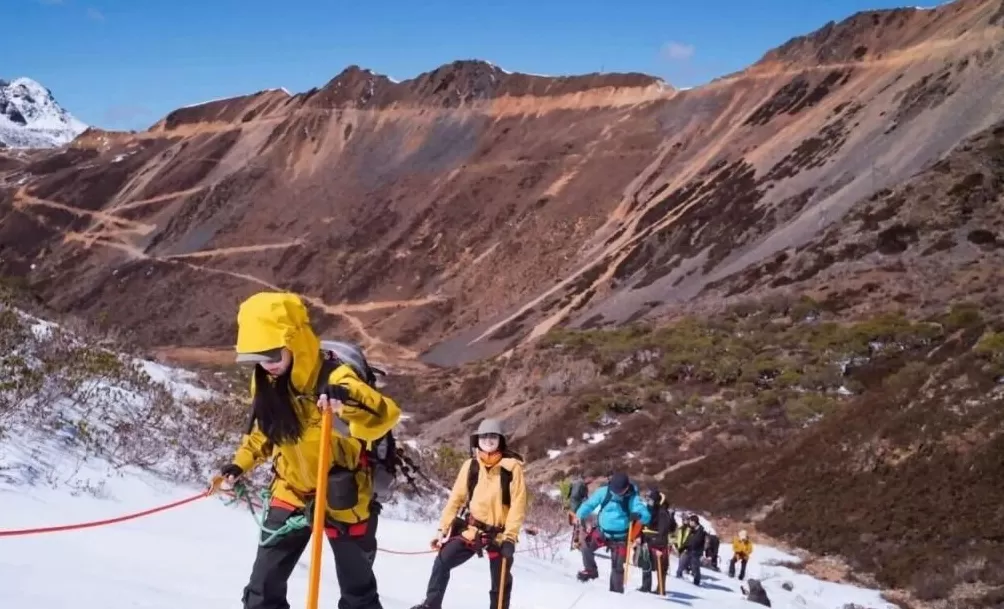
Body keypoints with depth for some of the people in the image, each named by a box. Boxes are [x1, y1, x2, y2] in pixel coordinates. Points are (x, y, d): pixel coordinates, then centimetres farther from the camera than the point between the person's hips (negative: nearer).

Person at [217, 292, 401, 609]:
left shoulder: (334, 378, -27)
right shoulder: (265, 381, -6)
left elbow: (385, 416, -43)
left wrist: (347, 400, -60)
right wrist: (241, 464, 7)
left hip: (340, 497, -5)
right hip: (291, 492, 5)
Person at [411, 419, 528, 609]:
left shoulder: (512, 467, -10)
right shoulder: (470, 466, 0)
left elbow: (518, 504, -12)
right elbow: (456, 498, 4)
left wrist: (510, 537, -18)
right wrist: (442, 529, 0)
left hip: (499, 534, -2)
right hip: (471, 529, 3)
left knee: (501, 582, 8)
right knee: (442, 561, -8)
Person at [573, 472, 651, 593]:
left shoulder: (633, 499, -18)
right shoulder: (604, 492, -13)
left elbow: (646, 517, -24)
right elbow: (590, 504, -7)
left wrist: (638, 515, -49)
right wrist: (580, 514, -27)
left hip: (620, 538, -2)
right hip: (602, 531, 2)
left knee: (617, 566, 1)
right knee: (586, 547, -16)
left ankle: (616, 592, 21)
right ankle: (590, 571, 13)